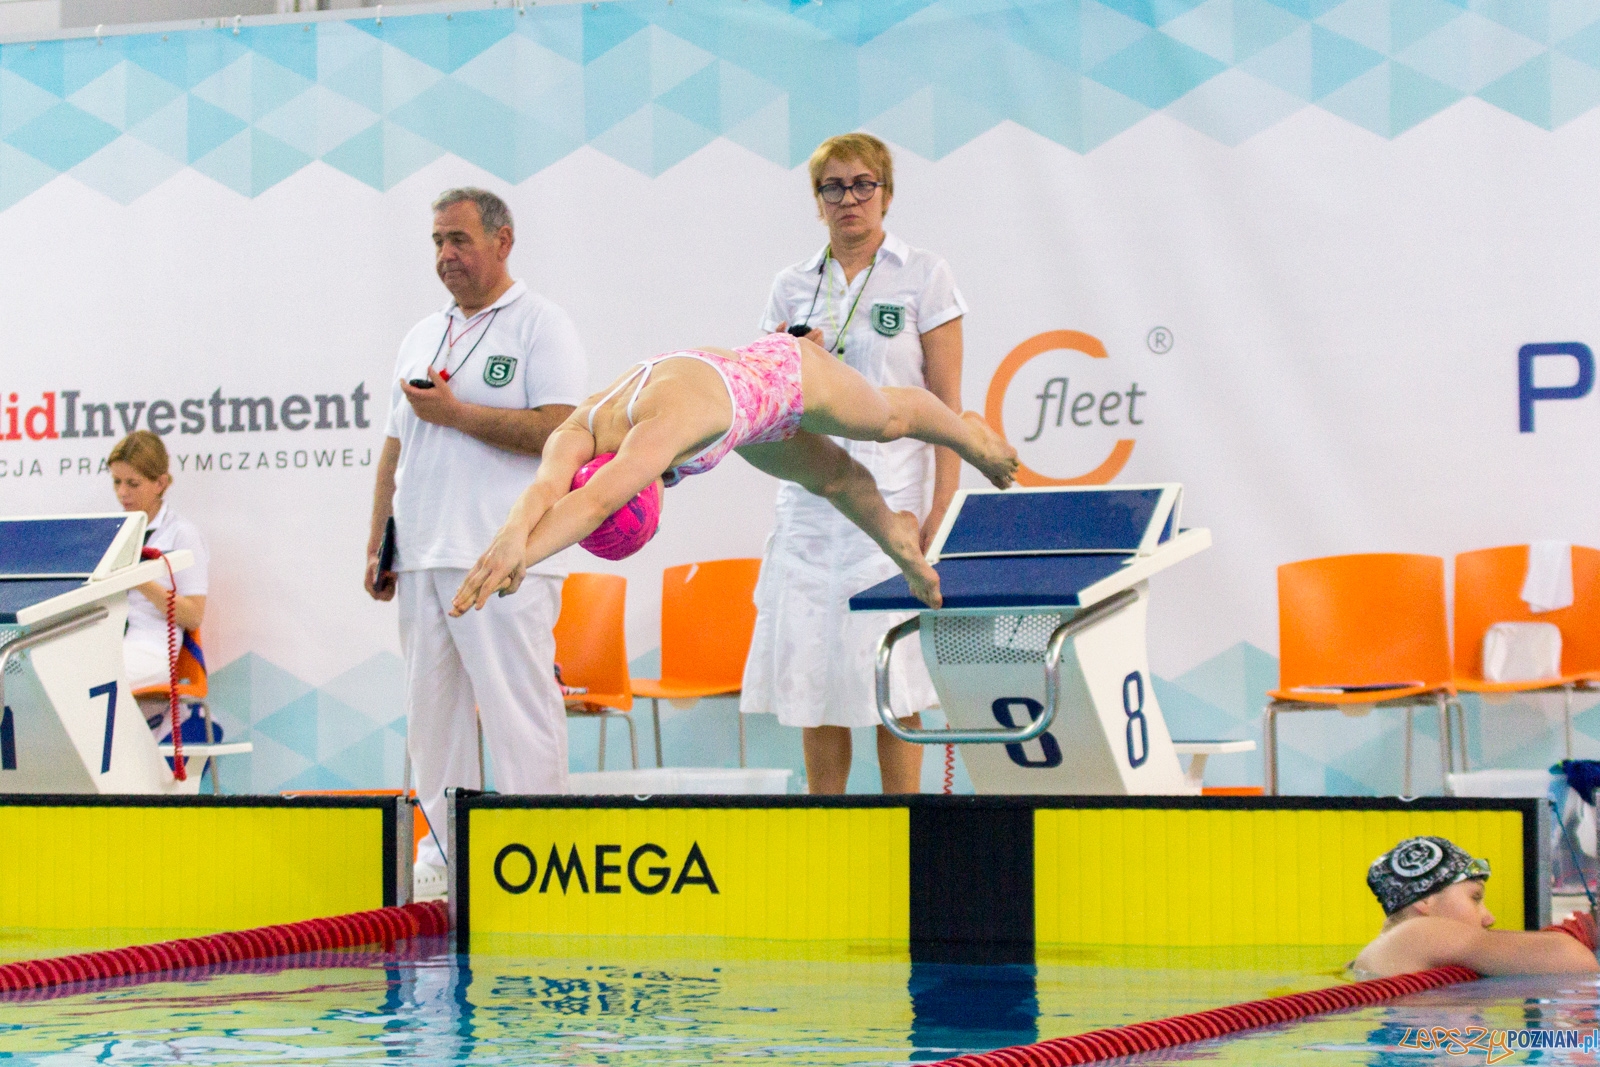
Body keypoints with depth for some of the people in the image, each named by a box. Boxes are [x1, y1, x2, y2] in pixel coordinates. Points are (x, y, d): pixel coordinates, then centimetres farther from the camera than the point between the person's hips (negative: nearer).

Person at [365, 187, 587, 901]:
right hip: (423, 556, 7)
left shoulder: (541, 327, -1)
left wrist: (453, 412, -12)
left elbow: (558, 432, -14)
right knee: (432, 708, 9)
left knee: (518, 708, -8)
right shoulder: (422, 338, 20)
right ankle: (442, 857, 16)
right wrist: (376, 546, 14)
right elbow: (395, 449, 21)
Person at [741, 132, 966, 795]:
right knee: (812, 669, 3)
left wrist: (940, 516, -11)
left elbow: (946, 404, -3)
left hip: (893, 498, -4)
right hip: (810, 501, 4)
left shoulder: (923, 276, 0)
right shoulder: (793, 287, 12)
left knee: (892, 676, -5)